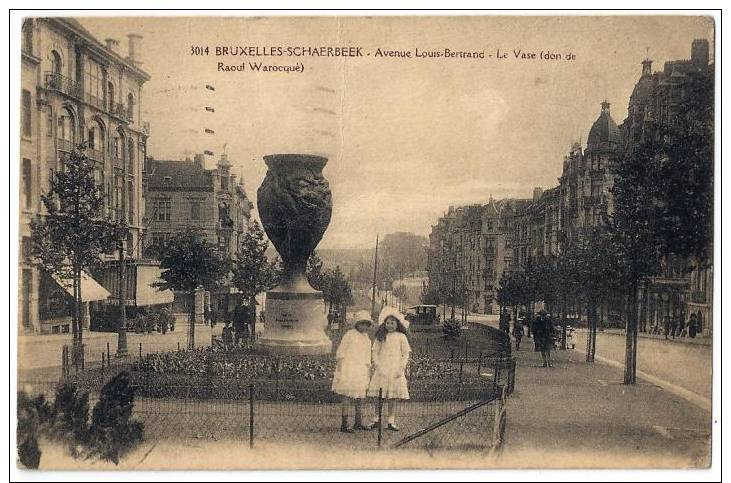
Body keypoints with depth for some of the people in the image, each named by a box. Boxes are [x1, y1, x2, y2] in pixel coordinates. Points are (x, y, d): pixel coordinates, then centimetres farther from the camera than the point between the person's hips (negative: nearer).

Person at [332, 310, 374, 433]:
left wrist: (368, 372, 20)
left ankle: (358, 423, 21)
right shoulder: (350, 334, -5)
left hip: (361, 370, 7)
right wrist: (340, 367, -11)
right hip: (348, 369, -7)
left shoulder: (367, 339, 15)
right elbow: (340, 352, -5)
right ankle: (344, 424, -8)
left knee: (360, 396, 10)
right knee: (347, 396, -9)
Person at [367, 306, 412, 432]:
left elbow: (406, 353, 3)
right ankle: (376, 420, 10)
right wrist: (377, 366, -6)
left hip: (395, 370, -1)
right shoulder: (380, 337, 6)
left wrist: (402, 368, -5)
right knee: (379, 397, 1)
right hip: (381, 369, 1)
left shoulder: (401, 337, 3)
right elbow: (374, 352, 5)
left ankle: (391, 422, 7)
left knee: (392, 397, 2)